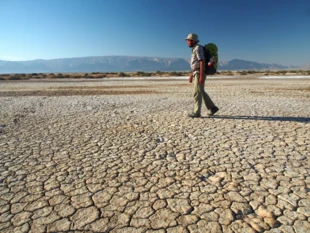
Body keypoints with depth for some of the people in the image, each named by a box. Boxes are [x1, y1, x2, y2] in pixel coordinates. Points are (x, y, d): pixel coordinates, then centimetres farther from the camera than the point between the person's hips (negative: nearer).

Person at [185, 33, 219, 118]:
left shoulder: (198, 48, -12)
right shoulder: (195, 49, 21)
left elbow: (202, 62, -21)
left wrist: (201, 76, -26)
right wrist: (191, 75, 24)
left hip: (200, 74, -10)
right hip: (197, 74, 10)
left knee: (197, 93, -9)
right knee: (201, 92, 11)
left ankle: (197, 112, -4)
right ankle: (213, 108, 16)